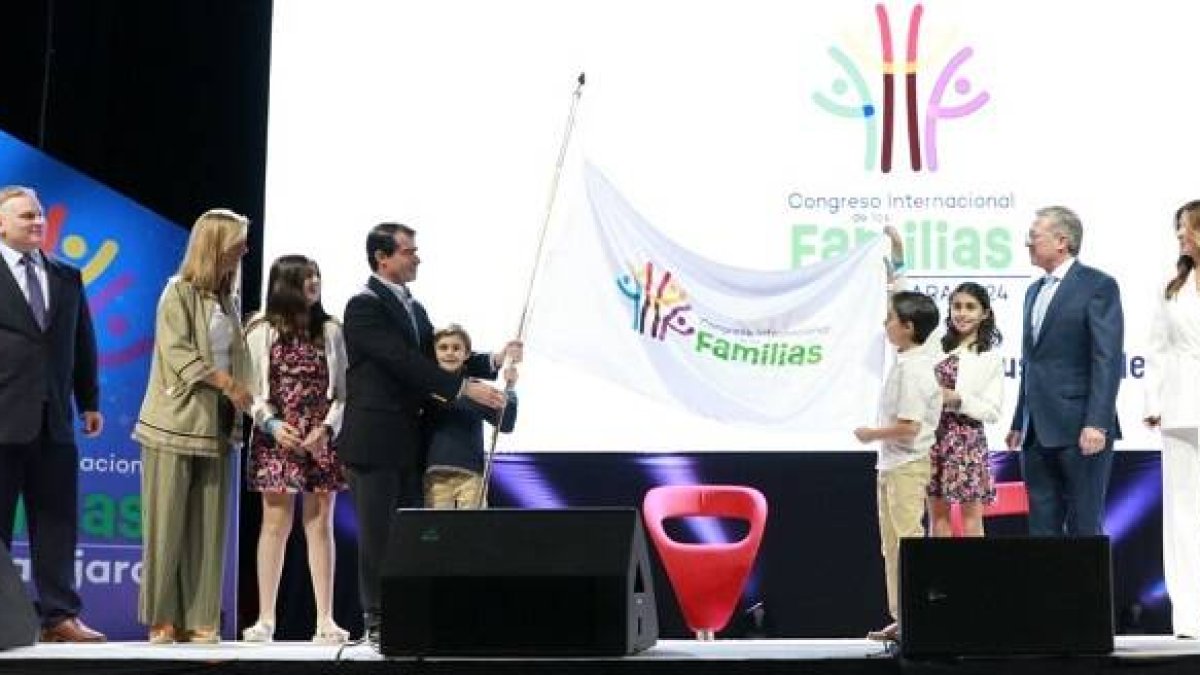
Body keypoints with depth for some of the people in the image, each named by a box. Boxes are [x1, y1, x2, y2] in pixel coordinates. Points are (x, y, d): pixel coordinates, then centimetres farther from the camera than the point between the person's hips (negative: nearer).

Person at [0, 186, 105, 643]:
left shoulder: (67, 278, 14)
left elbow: (83, 344, 16)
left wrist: (89, 401, 12)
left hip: (54, 421, 5)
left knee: (57, 522, 4)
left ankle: (60, 617, 9)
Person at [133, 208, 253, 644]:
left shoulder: (227, 298, 16)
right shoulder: (179, 291, -3)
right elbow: (176, 350, -14)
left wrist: (240, 402, 6)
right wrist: (226, 383, -19)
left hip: (217, 424, 6)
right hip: (178, 423, -6)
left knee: (208, 525, 3)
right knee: (168, 522, -3)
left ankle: (199, 620, 5)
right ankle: (162, 619, 2)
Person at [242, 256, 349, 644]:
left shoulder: (330, 331, 9)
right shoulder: (262, 331, 4)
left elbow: (342, 391, 7)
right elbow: (252, 389, 2)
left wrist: (327, 428, -8)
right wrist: (272, 424, -13)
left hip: (322, 438, 2)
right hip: (276, 437, -1)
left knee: (320, 524, 2)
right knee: (275, 523, -2)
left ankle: (325, 620, 1)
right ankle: (265, 619, 3)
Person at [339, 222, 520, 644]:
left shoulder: (414, 308, 17)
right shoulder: (365, 305, -11)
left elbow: (437, 358, 15)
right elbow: (404, 363, -19)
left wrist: (493, 361, 0)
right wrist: (466, 389, -23)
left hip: (409, 442, 8)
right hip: (374, 441, -8)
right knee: (377, 534, -3)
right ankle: (377, 623, 3)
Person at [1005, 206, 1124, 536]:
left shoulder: (1098, 286, -5)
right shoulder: (1035, 291, 19)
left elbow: (1108, 360, -13)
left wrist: (1097, 423, -20)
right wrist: (1019, 423, 17)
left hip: (1080, 431, -7)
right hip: (1038, 433, 8)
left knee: (1084, 528, -3)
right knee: (1042, 527, 8)